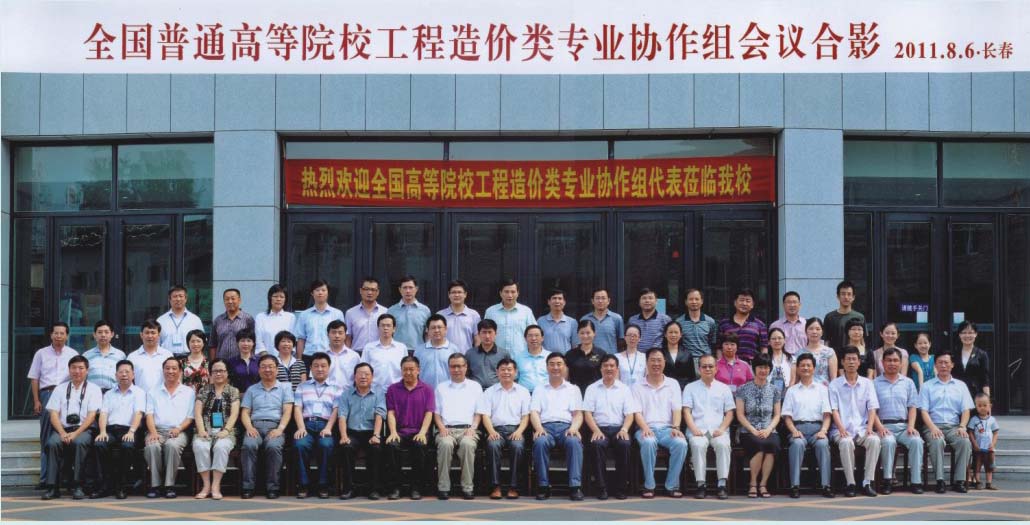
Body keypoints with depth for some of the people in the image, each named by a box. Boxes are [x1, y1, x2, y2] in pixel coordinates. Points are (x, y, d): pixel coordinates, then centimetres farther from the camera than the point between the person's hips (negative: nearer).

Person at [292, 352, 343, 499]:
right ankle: (303, 485, -23)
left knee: (326, 444, -34)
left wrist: (328, 428, -12)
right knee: (301, 444, -32)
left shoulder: (336, 388, 18)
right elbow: (297, 408, 10)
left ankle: (323, 485, -25)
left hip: (325, 425, -1)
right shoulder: (302, 387, 23)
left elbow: (336, 410, 5)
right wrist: (301, 427, -8)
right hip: (306, 423, 1)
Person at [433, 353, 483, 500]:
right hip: (446, 429, 1)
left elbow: (479, 412, 14)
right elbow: (436, 412, 16)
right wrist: (441, 427, -3)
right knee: (445, 444, -36)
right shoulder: (441, 387, 23)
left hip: (468, 429, -1)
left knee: (467, 444, -37)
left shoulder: (475, 387, 20)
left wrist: (473, 427, -4)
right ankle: (443, 487, -30)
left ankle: (467, 487, -31)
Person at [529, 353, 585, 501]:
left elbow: (578, 414, 12)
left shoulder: (573, 389, 25)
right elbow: (534, 412, 10)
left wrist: (574, 428, -11)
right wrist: (538, 428, -12)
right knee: (540, 442, -36)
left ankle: (575, 486, -38)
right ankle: (543, 486, -30)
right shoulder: (539, 390, 24)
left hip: (566, 426, 0)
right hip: (546, 427, 0)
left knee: (574, 442, -36)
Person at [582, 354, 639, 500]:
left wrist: (624, 429, -12)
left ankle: (620, 487, -21)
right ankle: (602, 487, -27)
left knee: (625, 444, -32)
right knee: (598, 444, -34)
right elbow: (587, 413, 5)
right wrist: (596, 430, -13)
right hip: (599, 428, -1)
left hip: (619, 429, 1)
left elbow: (630, 414, 8)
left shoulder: (625, 389, 15)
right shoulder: (592, 389, 13)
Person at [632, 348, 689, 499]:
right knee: (648, 442, -37)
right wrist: (645, 428, -18)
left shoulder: (673, 384, 16)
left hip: (667, 428, 1)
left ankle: (672, 485, -19)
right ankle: (649, 486, -24)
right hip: (647, 428, -1)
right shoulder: (638, 387, 12)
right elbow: (637, 412, 2)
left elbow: (677, 409, 6)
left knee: (681, 443, -31)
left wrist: (675, 427, -13)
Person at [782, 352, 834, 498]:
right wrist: (794, 431, -9)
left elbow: (827, 415, 10)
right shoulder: (791, 391, 19)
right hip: (798, 427, 0)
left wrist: (823, 430, -10)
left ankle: (825, 485, -35)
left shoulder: (822, 389, 19)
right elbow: (787, 416, 11)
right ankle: (795, 485, -38)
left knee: (823, 444, -33)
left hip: (817, 427, 0)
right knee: (797, 443, -35)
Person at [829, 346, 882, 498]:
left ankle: (868, 482, -26)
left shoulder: (867, 383, 14)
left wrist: (869, 427, -12)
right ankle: (850, 484, -26)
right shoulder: (835, 384, 8)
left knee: (875, 440, -31)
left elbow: (872, 408, 6)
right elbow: (834, 410, -1)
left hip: (862, 428, 2)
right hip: (842, 430, -2)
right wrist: (841, 429, -17)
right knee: (846, 442, -36)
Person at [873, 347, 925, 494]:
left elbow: (912, 407, 12)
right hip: (884, 426, -2)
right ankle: (887, 481, -26)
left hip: (904, 425, 2)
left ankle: (916, 481, -24)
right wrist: (880, 427, -14)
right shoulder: (875, 384, 9)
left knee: (916, 441, -28)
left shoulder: (908, 383, 18)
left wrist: (911, 426, -5)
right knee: (888, 442, -35)